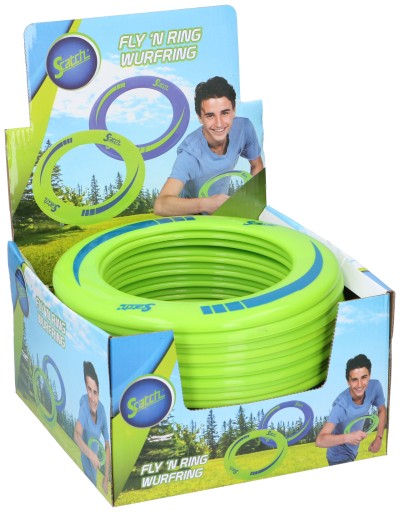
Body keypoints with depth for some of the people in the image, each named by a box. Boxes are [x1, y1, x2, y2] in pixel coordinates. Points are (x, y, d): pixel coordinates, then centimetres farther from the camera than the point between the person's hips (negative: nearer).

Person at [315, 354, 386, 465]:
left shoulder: (375, 387, -21)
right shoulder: (341, 406, -38)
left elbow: (382, 410, 2)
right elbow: (320, 440, -45)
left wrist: (379, 438, -7)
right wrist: (347, 437, -58)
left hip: (353, 452, 8)